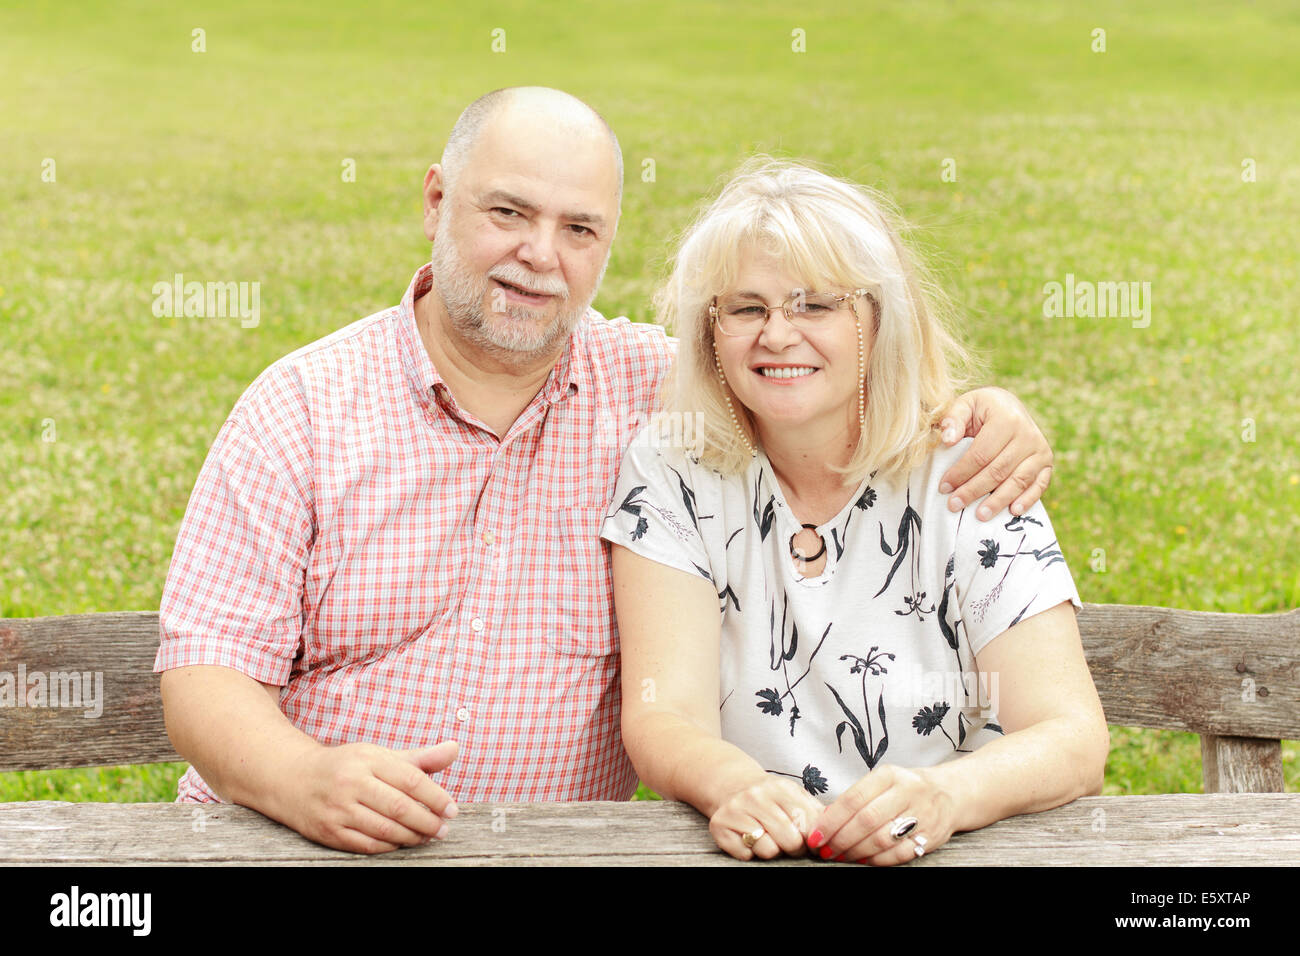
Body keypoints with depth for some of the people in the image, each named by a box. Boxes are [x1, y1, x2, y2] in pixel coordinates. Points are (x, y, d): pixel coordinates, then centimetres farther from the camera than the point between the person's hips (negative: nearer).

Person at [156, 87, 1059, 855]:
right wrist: (306, 781, -27)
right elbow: (206, 670, -6)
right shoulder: (300, 406, -1)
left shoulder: (655, 386, 4)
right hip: (299, 841, -1)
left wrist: (984, 415, -8)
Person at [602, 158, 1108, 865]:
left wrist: (942, 796, -31)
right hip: (745, 853, 1)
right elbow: (663, 717, -10)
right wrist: (731, 784, -31)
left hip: (949, 857, 0)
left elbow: (1074, 739, -11)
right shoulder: (671, 474, 0)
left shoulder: (964, 482, -3)